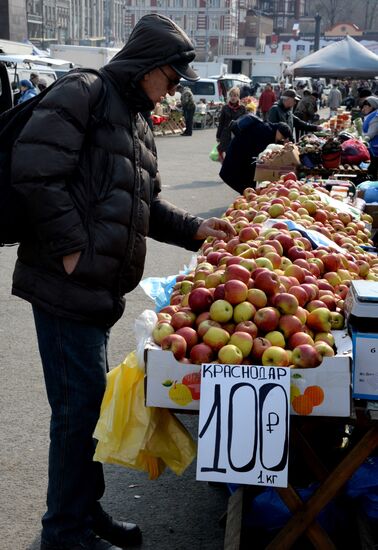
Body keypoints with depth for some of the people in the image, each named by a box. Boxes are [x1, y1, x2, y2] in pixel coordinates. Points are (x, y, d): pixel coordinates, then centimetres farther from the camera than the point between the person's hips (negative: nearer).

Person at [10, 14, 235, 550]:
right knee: (80, 400, -3)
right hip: (65, 283, -9)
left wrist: (195, 229, 13)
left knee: (87, 400, 16)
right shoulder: (83, 92, -8)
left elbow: (145, 203, 26)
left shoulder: (137, 121, 21)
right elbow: (35, 170, -19)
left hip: (98, 287, 9)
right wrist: (72, 248, -18)